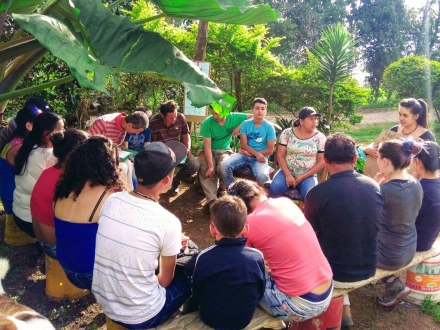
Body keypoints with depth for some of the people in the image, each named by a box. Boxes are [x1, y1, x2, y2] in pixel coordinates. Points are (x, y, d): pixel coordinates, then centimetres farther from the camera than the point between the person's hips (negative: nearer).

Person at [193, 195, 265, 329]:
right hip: (244, 319, 2)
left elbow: (197, 293, -10)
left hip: (210, 319, -1)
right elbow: (260, 292, -7)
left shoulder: (204, 258, -26)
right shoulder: (257, 257, -23)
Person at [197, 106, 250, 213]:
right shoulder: (207, 123, -18)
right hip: (207, 151, -1)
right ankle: (212, 200, -37)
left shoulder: (234, 117, -12)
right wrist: (210, 166, -27)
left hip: (224, 151, 1)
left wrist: (240, 127, -20)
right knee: (207, 171, -28)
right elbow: (207, 146, -20)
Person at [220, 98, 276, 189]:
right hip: (244, 155, 2)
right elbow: (244, 145, -4)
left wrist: (250, 153, -7)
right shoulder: (245, 124, 3)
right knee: (224, 165, -24)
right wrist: (257, 154, -21)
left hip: (261, 157, -2)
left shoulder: (269, 127, -3)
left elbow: (270, 150, -5)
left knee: (262, 176, -35)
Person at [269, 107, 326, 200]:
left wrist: (303, 177, -10)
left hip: (308, 175, 0)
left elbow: (321, 162, -2)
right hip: (287, 172, 1)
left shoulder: (320, 137, -3)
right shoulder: (287, 133, -2)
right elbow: (280, 155, -2)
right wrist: (288, 175, -13)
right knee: (274, 188, -26)